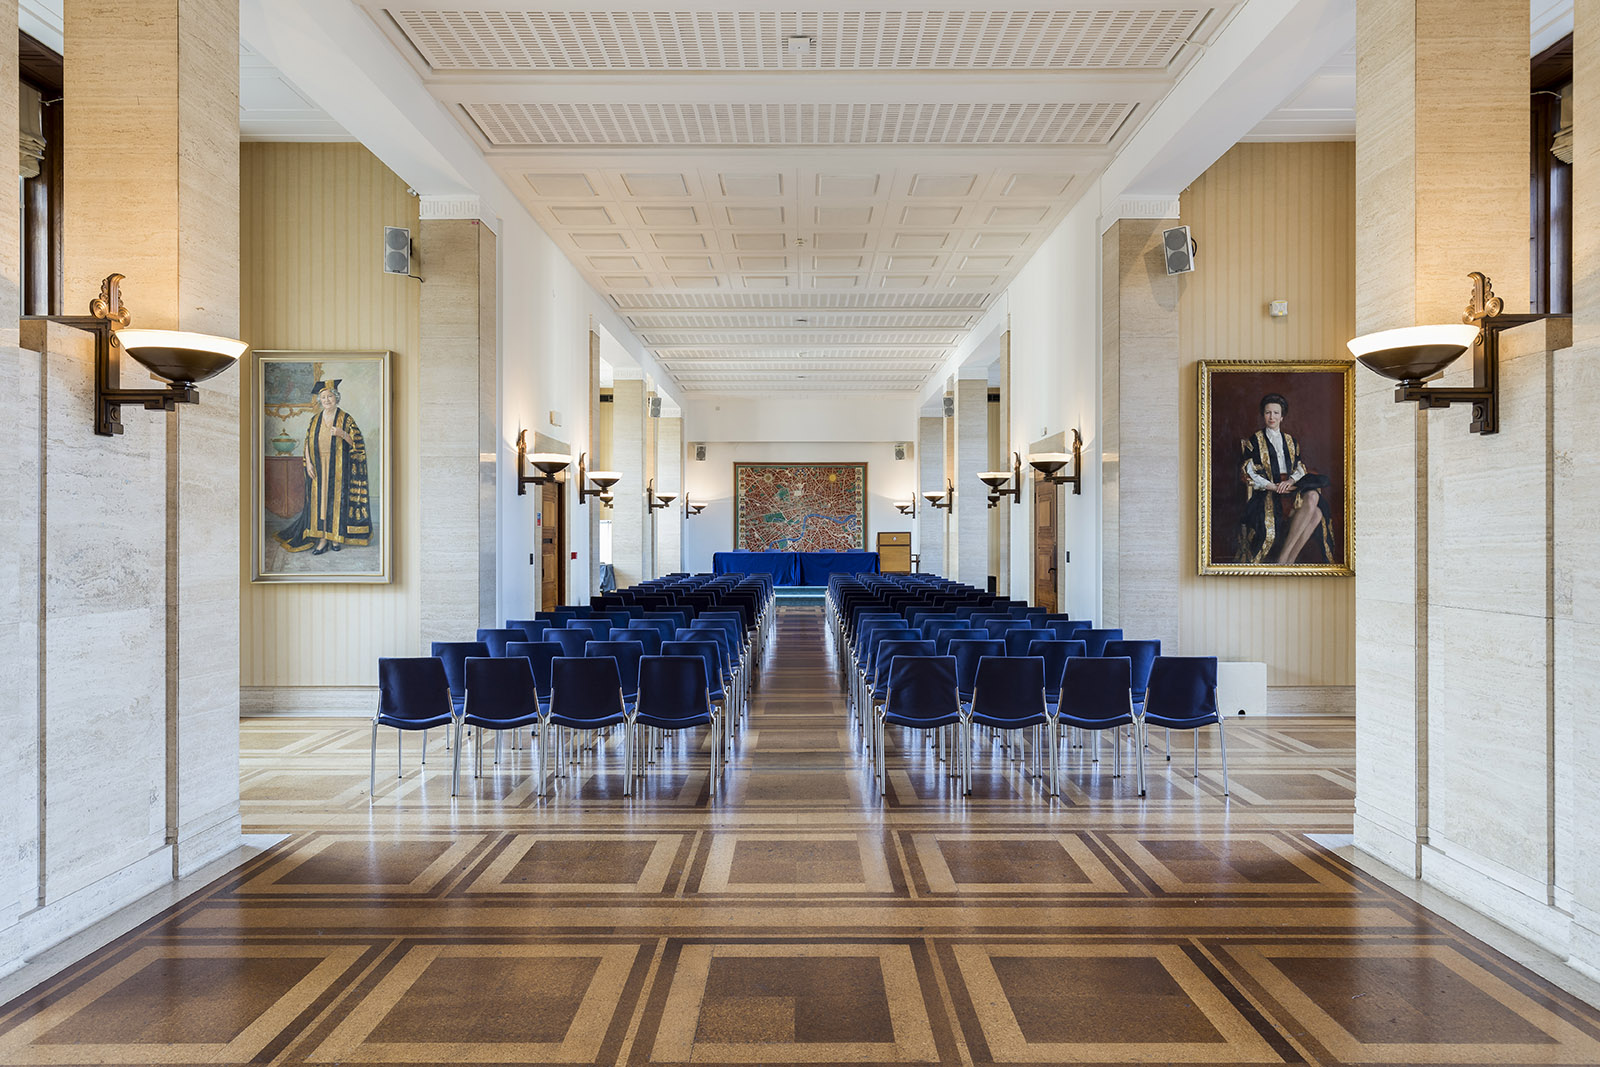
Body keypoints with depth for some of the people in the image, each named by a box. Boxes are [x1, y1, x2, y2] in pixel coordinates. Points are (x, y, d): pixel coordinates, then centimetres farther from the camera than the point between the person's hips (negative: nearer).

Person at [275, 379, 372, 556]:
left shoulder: (345, 418, 0)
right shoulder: (315, 419, 10)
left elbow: (356, 440, -4)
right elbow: (308, 443, 12)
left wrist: (342, 433, -22)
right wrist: (308, 463, 0)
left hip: (338, 466, -3)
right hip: (319, 466, 3)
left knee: (336, 498, -1)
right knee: (319, 499, 0)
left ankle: (336, 536, 9)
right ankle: (322, 538, 3)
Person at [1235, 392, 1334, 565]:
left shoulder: (1290, 441, 25)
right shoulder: (1255, 440, 11)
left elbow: (1300, 467, 13)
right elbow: (1249, 473, -2)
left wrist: (1291, 480, -11)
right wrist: (1273, 486, -15)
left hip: (1291, 488, 4)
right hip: (1268, 493, -4)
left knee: (1317, 513, -28)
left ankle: (1287, 559, -27)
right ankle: (1284, 559, -31)